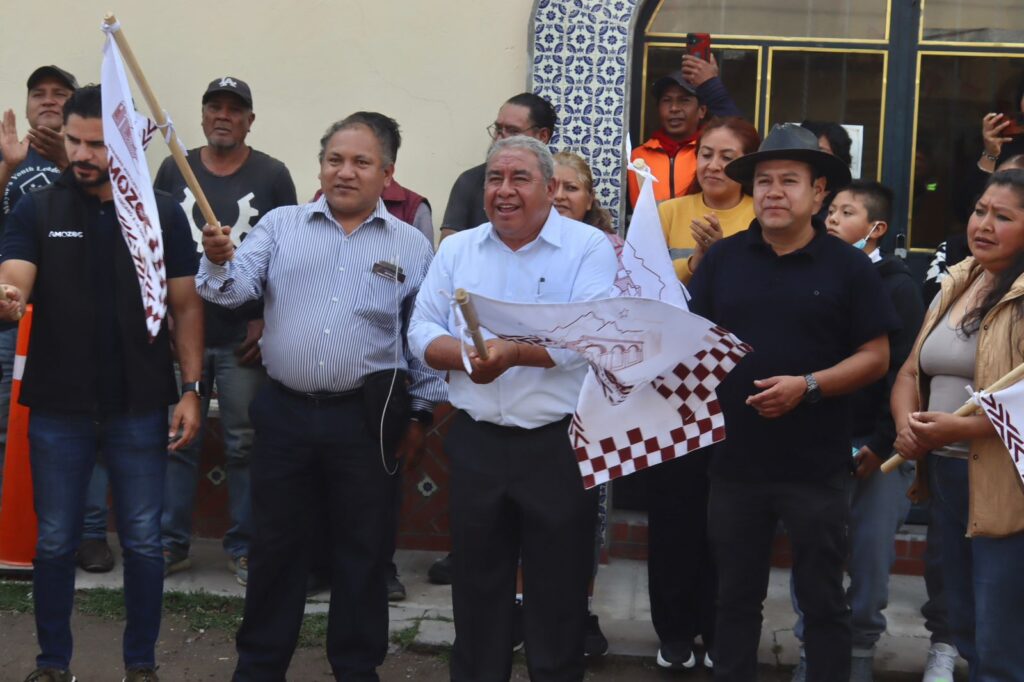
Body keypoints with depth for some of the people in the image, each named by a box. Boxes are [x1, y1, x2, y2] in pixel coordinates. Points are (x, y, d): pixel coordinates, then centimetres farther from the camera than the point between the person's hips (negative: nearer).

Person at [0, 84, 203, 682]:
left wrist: (191, 390, -4)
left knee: (143, 542, 7)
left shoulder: (164, 213, 0)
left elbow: (186, 307, 3)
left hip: (141, 408, 0)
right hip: (58, 408, 0)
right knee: (55, 543, 9)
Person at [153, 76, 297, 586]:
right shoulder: (174, 170, 9)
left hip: (245, 337, -2)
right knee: (176, 441, 4)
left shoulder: (272, 176, 2)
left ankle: (243, 547, 12)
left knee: (244, 446, 3)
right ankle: (170, 544, 13)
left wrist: (267, 320, -5)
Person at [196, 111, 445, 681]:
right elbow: (237, 289, -4)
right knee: (274, 543, 11)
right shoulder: (281, 224, 6)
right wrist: (220, 260, -25)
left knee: (364, 549, 9)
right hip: (284, 411, 1)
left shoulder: (412, 246, 4)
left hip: (366, 419, -1)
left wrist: (422, 414, 5)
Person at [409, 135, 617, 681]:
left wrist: (513, 351, -29)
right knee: (476, 586, 14)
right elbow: (422, 332, 4)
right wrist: (465, 355, -16)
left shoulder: (589, 248, -5)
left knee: (558, 592, 7)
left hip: (560, 445, -3)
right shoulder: (457, 250, 8)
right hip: (475, 442, 4)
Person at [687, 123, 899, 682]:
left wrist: (808, 386, -17)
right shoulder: (723, 259, 5)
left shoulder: (848, 266, -2)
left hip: (815, 466, -2)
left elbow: (875, 358, -4)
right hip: (735, 459, 3)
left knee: (822, 601, 7)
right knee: (736, 596, 14)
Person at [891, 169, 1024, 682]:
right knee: (964, 630, 19)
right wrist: (906, 423, -5)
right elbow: (911, 372, 15)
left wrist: (963, 428, -22)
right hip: (944, 476, 8)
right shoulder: (955, 287, 13)